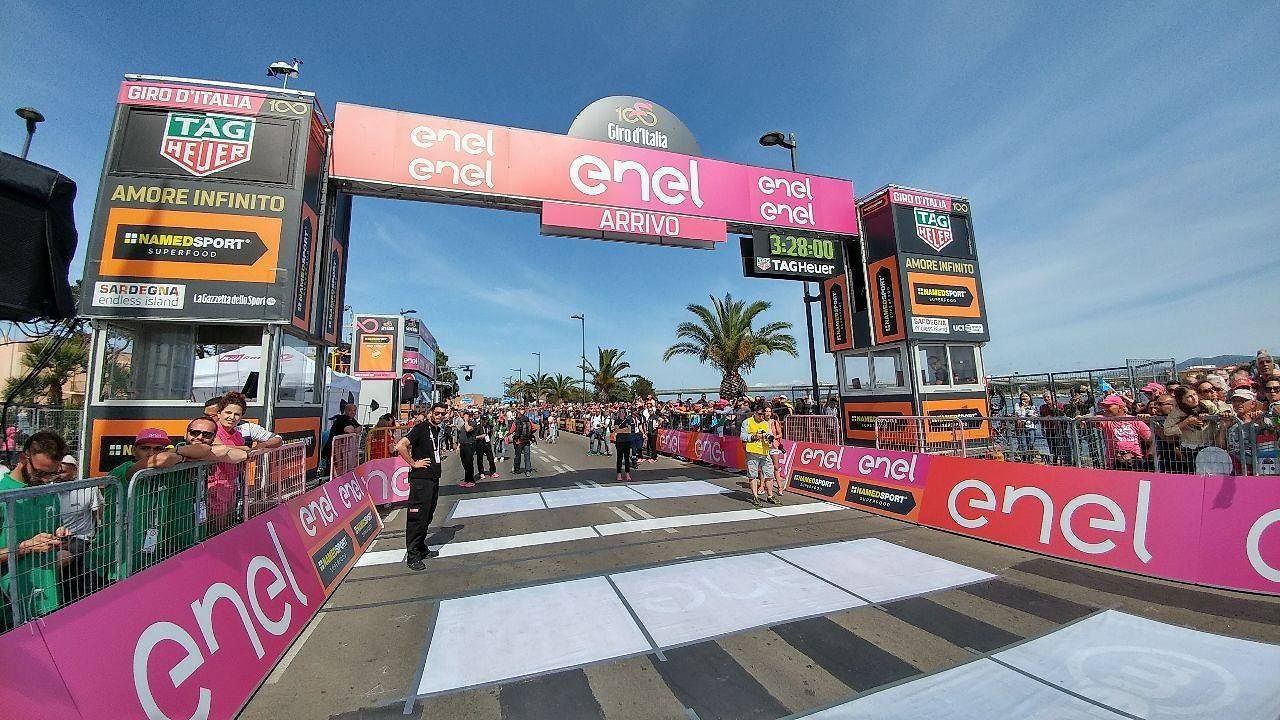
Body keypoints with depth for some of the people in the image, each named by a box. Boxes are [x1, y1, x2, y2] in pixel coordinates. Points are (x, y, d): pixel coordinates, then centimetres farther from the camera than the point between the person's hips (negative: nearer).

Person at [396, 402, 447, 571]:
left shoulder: (438, 430, 13)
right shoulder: (421, 428, -12)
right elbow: (400, 446, -23)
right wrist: (414, 463, -18)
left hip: (434, 478, 9)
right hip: (420, 479, -9)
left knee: (427, 516, 17)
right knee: (417, 517, -3)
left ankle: (421, 548, 30)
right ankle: (412, 556, 7)